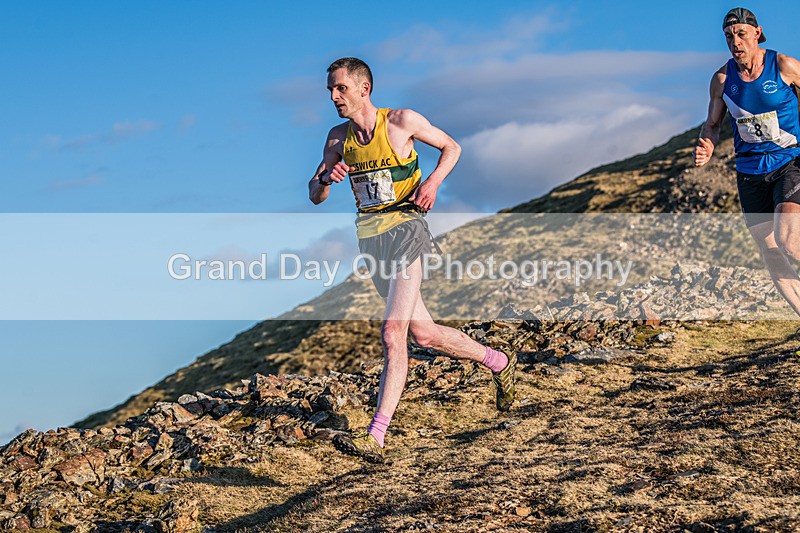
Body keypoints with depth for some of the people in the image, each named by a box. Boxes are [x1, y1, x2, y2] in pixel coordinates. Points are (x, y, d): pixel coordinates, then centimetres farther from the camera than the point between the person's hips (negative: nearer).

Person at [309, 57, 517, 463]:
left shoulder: (402, 122, -6)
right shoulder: (339, 137, 8)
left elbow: (452, 148, 7)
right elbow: (315, 196, 11)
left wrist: (433, 181, -11)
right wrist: (326, 178, -12)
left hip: (405, 229, -6)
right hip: (370, 237, 6)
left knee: (392, 332, -18)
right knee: (423, 334, 11)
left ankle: (375, 437, -21)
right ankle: (498, 361, 35)